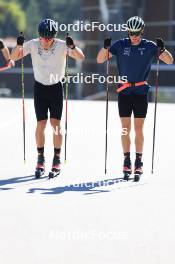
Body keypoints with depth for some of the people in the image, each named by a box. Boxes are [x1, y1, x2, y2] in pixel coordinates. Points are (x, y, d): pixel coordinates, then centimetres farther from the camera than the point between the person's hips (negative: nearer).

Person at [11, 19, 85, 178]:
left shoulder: (62, 45, -13)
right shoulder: (33, 45, -8)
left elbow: (81, 57, -19)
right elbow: (14, 57, -10)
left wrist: (72, 47, -38)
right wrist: (19, 45, -30)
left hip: (56, 87, -1)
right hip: (40, 87, 1)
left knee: (56, 124, -4)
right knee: (41, 124, -2)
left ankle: (57, 160, 5)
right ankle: (40, 160, 10)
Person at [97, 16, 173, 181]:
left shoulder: (149, 46, 1)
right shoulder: (120, 45, 1)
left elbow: (170, 61, -1)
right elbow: (100, 60, -1)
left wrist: (162, 49, -20)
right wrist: (106, 47, -20)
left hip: (141, 93, -1)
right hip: (124, 92, 1)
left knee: (138, 128, 0)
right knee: (125, 128, 1)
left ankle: (139, 162, 7)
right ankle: (126, 161, 10)